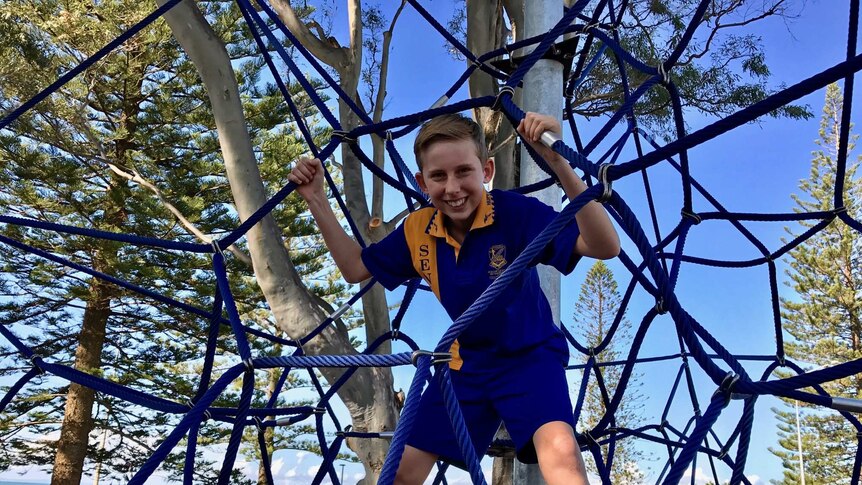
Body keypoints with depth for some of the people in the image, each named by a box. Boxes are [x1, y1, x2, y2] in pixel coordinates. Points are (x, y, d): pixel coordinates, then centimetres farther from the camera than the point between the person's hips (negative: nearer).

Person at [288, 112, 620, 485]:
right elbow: (356, 268, 7)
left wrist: (558, 162, -50)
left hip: (528, 355, -5)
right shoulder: (417, 230, -8)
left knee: (560, 450, -34)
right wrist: (316, 199, -1)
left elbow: (605, 247, -37)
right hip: (463, 363, 5)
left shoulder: (516, 212, -24)